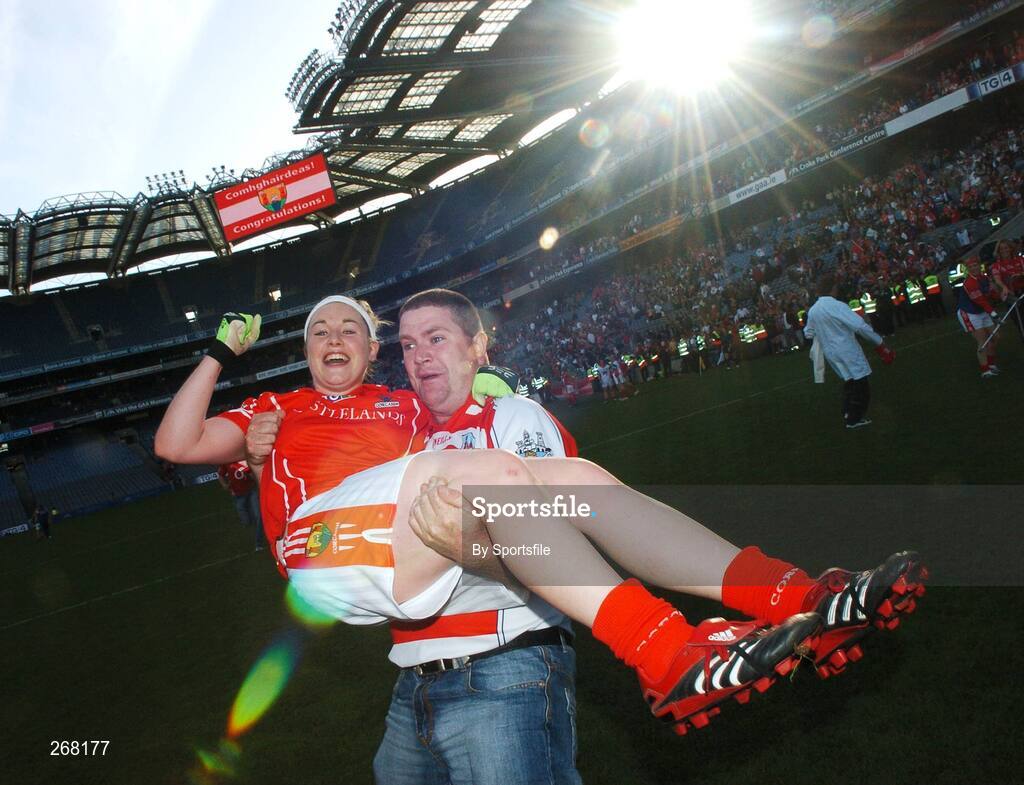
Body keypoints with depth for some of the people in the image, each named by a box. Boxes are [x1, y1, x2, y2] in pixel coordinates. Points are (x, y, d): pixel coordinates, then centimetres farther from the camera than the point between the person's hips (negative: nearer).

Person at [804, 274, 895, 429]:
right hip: (848, 351, -7)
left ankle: (848, 415, 25)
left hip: (831, 353, 7)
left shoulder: (812, 311, 2)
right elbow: (860, 326, -23)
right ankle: (855, 419, 9)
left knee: (849, 383, 21)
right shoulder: (837, 306, -19)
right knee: (860, 385, 5)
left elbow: (808, 333, 16)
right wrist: (879, 342, -14)